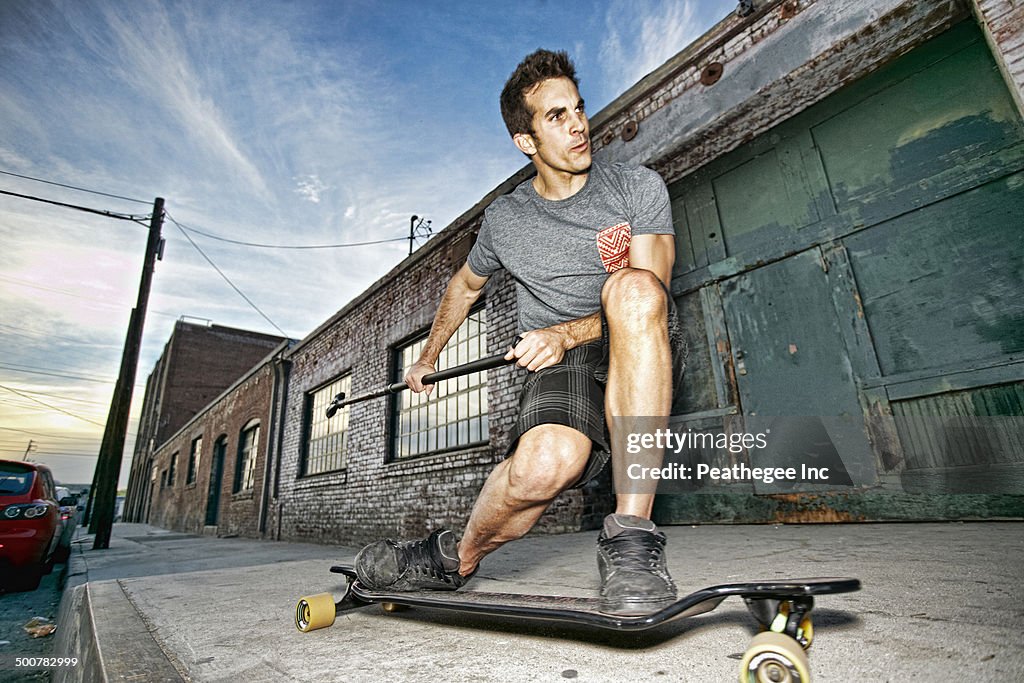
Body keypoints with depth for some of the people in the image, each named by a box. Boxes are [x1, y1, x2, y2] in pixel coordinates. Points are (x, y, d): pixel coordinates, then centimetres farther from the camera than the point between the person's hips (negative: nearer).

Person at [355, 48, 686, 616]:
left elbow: (646, 297, -6)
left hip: (648, 358, 1)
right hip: (560, 367, 0)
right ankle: (453, 562, -2)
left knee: (632, 287, -36)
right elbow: (465, 286, 27)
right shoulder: (503, 219, 10)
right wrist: (427, 358, 35)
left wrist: (568, 332, -22)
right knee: (547, 458, -36)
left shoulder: (638, 186, 5)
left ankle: (630, 538, -31)